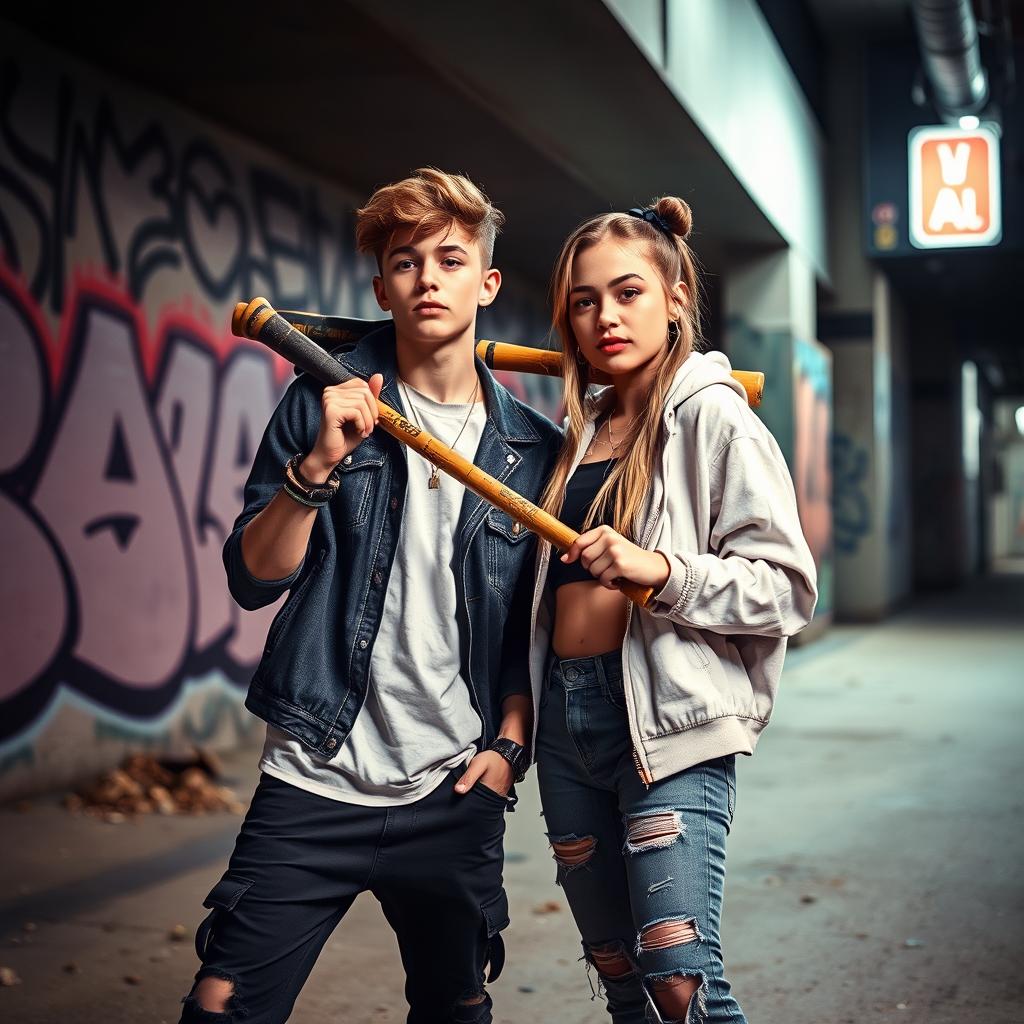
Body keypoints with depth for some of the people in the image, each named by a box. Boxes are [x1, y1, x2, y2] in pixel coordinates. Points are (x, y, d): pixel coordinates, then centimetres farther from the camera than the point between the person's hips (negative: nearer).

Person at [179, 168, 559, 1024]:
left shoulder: (533, 448, 4)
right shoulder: (328, 403, 0)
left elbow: (537, 622, 11)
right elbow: (253, 579, -6)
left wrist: (512, 739, 0)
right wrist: (318, 464, -19)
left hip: (455, 794, 2)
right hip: (315, 782, -1)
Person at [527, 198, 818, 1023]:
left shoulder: (714, 418, -5)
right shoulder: (578, 429, 14)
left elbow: (788, 589, -11)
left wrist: (664, 570, -23)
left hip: (668, 722, -7)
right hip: (566, 716, 7)